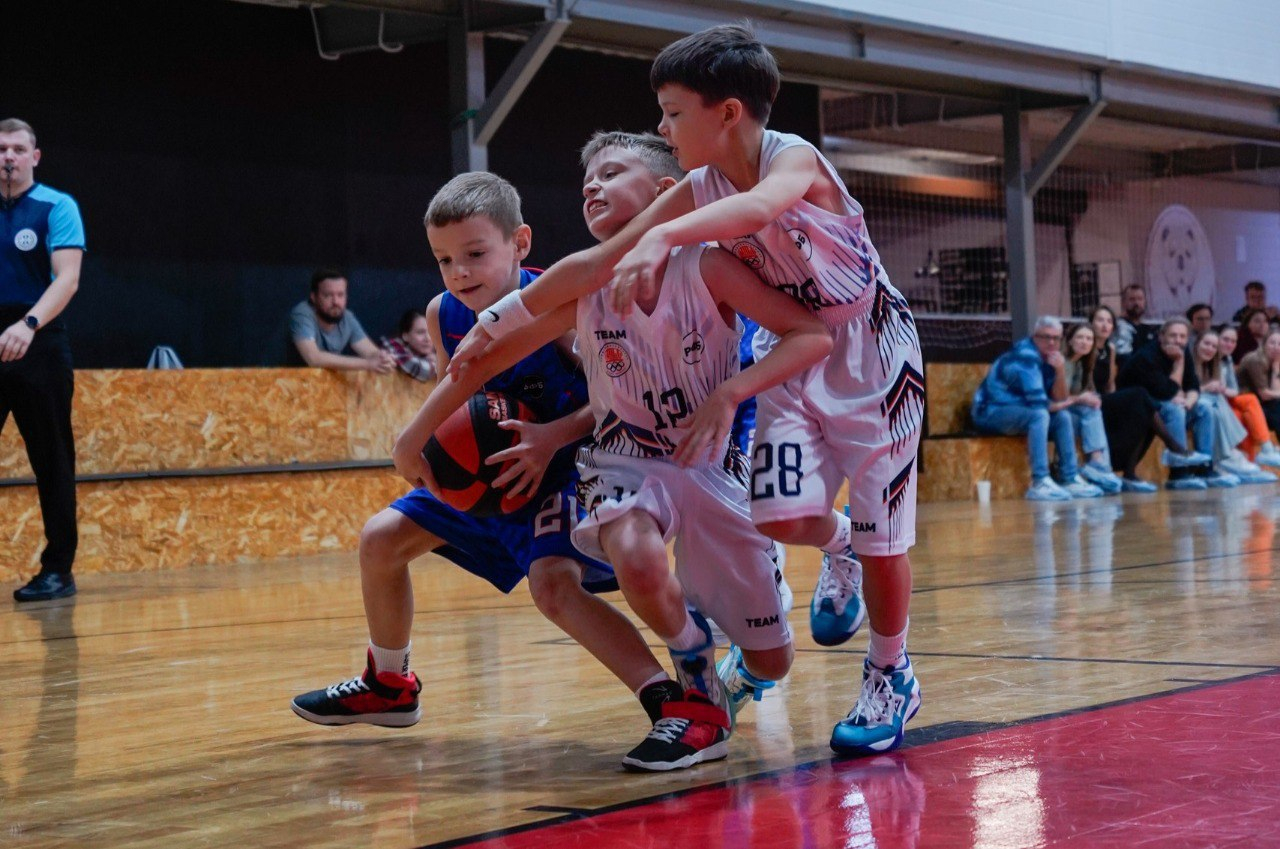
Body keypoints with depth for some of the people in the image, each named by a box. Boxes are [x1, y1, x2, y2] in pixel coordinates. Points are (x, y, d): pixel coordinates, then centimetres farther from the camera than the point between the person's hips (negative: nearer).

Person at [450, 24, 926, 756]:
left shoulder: (795, 158, -23)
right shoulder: (698, 191, -6)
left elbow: (759, 207, -49)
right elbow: (596, 264, -2)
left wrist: (661, 237, -64)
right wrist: (497, 323, -4)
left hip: (871, 347, -5)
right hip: (793, 354, 5)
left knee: (880, 535, -2)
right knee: (783, 516, -14)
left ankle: (893, 680, 19)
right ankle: (837, 549, 22)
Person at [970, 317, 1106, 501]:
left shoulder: (1048, 358, 9)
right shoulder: (1026, 356, -19)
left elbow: (1059, 400, 5)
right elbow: (1038, 403, -24)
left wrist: (1061, 371, -13)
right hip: (991, 412, -10)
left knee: (1063, 417, 4)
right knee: (1039, 415, -30)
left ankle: (1070, 479, 0)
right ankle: (1040, 484, -36)